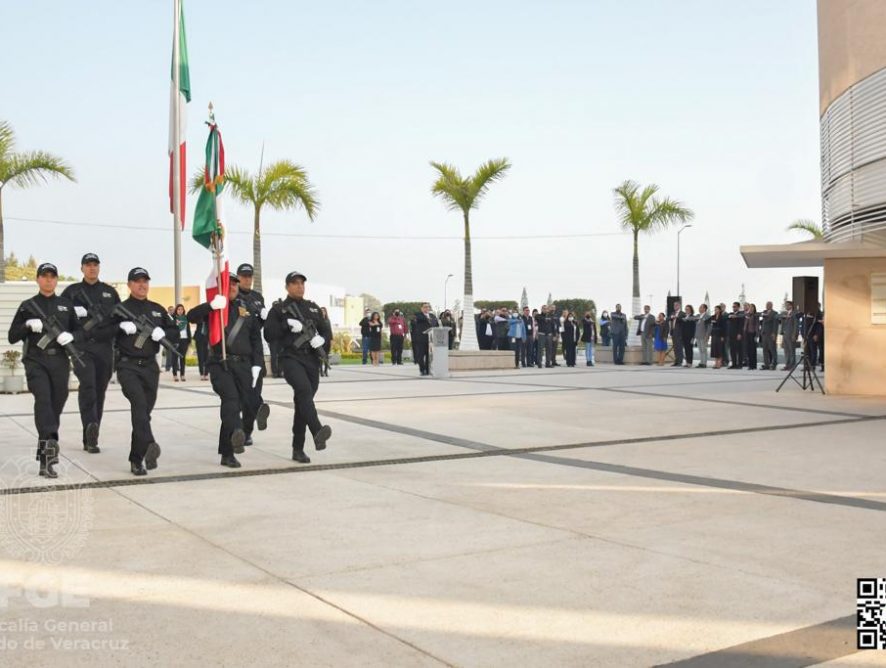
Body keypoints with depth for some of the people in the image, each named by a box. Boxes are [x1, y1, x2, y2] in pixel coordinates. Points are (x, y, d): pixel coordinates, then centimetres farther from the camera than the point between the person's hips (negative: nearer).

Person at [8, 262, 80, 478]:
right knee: (43, 399, -22)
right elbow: (12, 337, 7)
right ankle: (49, 445, -33)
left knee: (56, 404, 5)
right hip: (36, 361, -2)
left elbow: (79, 330, 17)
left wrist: (71, 336, -6)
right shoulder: (28, 306, 8)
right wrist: (28, 325, -12)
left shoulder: (66, 305, 13)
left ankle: (45, 453, 18)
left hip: (60, 362, 2)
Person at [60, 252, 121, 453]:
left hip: (105, 347, 3)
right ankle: (90, 426, -29)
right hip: (82, 347, -3)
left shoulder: (110, 292, 16)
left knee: (99, 391, 5)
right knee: (88, 386, -23)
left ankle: (91, 439, 12)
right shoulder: (72, 292, 10)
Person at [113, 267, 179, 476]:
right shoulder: (120, 309, 4)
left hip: (150, 366, 4)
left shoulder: (157, 309, 15)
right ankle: (148, 446, -41)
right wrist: (121, 327, -18)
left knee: (144, 411, 7)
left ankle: (136, 460, 17)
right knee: (139, 403, -27)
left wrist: (163, 333, -5)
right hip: (127, 366, -4)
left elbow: (175, 332, 15)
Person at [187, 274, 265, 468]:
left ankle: (227, 453, 14)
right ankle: (236, 433, -49)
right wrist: (211, 305, -28)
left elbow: (256, 339, 17)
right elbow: (191, 316, -11)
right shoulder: (213, 308, 7)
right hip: (219, 363, -3)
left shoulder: (247, 309, 16)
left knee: (246, 401, 1)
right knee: (231, 397, -27)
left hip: (242, 364, 3)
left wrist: (257, 365, 7)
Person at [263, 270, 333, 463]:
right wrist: (287, 325, -13)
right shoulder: (279, 309, 7)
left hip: (312, 360, 4)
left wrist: (322, 339, -3)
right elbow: (268, 335, -1)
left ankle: (298, 450, 14)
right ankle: (318, 433, -46)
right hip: (291, 358, -4)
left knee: (303, 402, 6)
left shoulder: (313, 308, 19)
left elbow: (327, 331, 20)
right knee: (304, 390, -30)